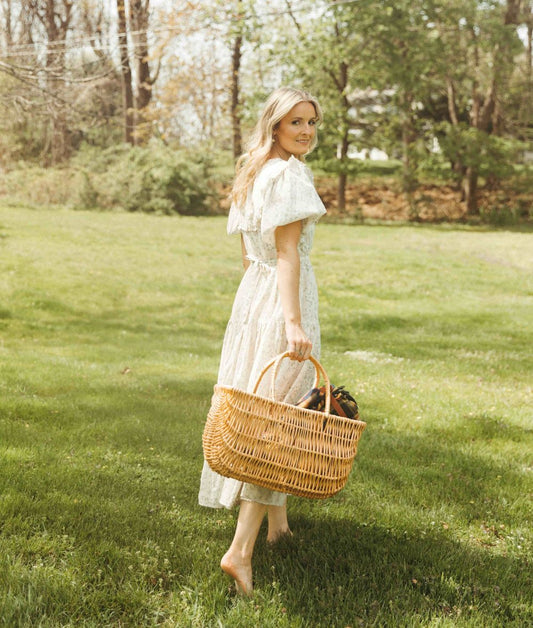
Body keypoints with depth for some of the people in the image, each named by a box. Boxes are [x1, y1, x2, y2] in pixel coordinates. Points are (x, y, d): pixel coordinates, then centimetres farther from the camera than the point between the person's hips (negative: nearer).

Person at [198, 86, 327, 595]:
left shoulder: (251, 173, 14)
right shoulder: (290, 173, -14)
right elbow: (287, 252, -23)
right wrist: (292, 322, -29)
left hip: (251, 293, 9)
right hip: (284, 298, -9)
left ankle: (277, 521, 35)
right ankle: (241, 549, -12)